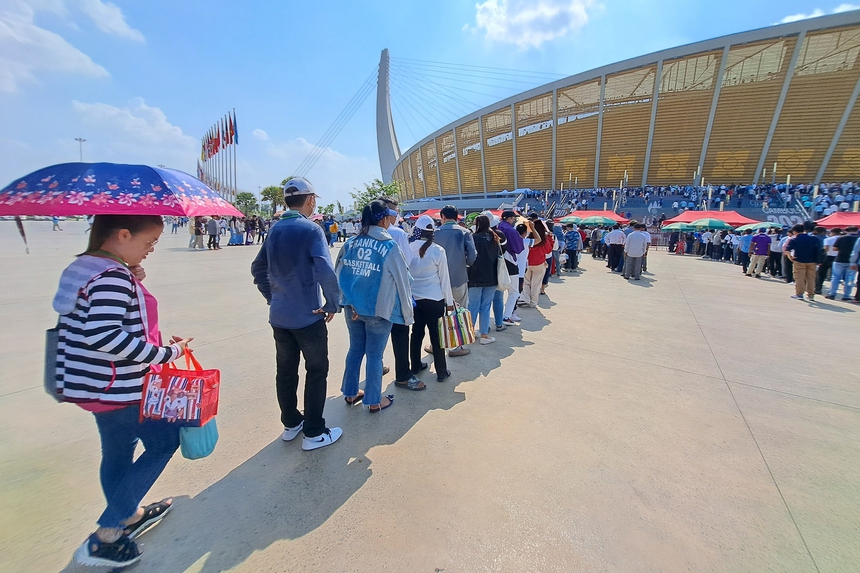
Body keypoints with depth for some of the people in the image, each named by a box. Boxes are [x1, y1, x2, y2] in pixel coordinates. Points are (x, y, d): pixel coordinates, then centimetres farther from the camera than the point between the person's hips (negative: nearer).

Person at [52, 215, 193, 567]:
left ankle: (129, 515, 44)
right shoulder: (114, 277, -23)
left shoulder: (84, 267, 8)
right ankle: (104, 538, 16)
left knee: (118, 452, 23)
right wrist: (166, 353, -26)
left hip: (97, 384, 9)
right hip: (119, 388, -9)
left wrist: (133, 280, 1)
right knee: (164, 442, 9)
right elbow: (104, 335, -31)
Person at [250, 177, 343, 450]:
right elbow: (326, 272, -26)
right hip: (308, 316, -7)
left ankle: (291, 423, 34)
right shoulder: (310, 229, -14)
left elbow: (258, 268, 16)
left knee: (285, 371, 17)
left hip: (279, 315, 7)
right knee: (316, 372, 7)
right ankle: (314, 433, 16)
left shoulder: (275, 230, 8)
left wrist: (272, 297, 19)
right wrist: (332, 304, -14)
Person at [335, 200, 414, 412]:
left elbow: (339, 275, 2)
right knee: (374, 355, 8)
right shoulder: (389, 246, -12)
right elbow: (401, 281, -8)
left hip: (353, 307, 5)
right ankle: (374, 401, 25)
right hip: (379, 309, -5)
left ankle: (350, 393, 36)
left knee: (355, 349, 21)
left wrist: (350, 301, 6)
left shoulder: (350, 243, 1)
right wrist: (407, 312, 2)